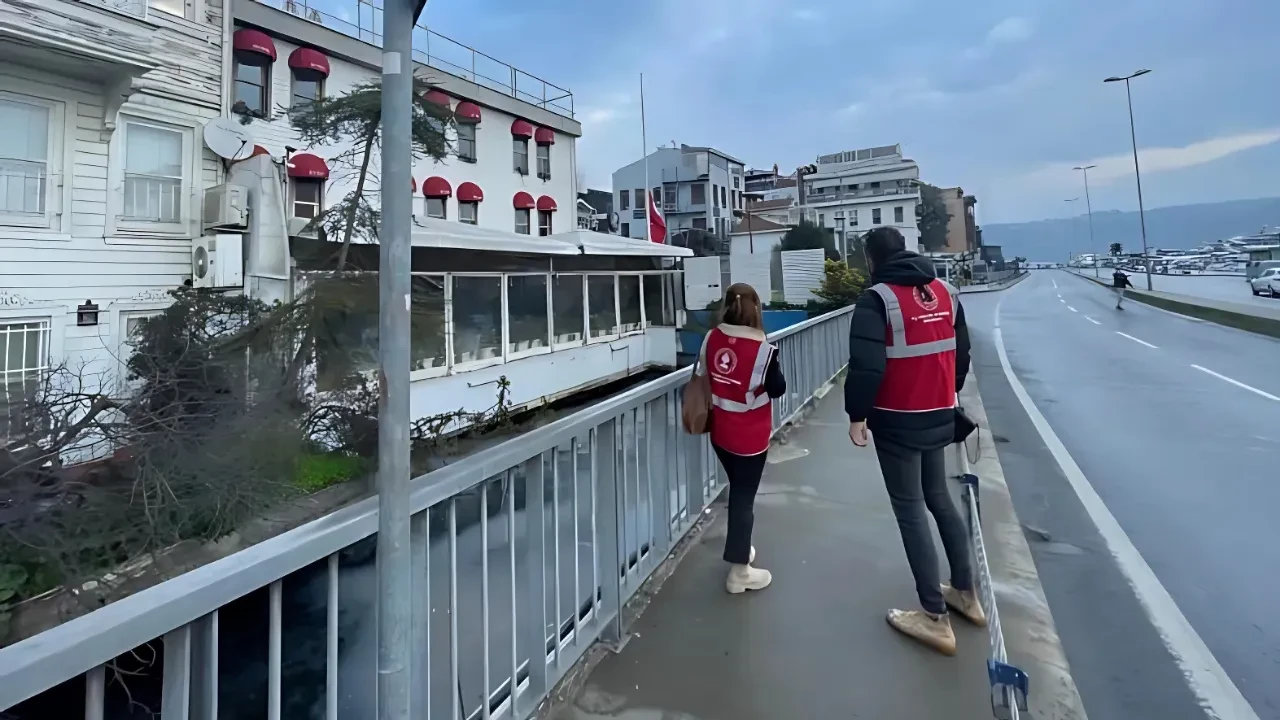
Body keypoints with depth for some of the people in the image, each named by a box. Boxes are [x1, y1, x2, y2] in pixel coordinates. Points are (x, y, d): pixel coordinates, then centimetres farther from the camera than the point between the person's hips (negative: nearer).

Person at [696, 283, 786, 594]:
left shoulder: (711, 339, -6)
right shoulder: (763, 350, -20)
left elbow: (702, 376, 6)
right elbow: (778, 389, -8)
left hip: (720, 432, 5)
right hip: (751, 437, -5)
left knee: (737, 491, 23)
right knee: (744, 498, 6)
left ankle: (740, 550, 39)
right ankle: (739, 572, 17)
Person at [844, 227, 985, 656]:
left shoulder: (878, 298, -15)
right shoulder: (945, 293, 8)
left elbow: (866, 364, -23)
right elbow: (961, 354, 14)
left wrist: (857, 414, -12)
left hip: (897, 421, -7)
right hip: (939, 416, 7)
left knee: (910, 511, 2)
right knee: (939, 498, 22)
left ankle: (934, 618, 9)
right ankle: (965, 592, 34)